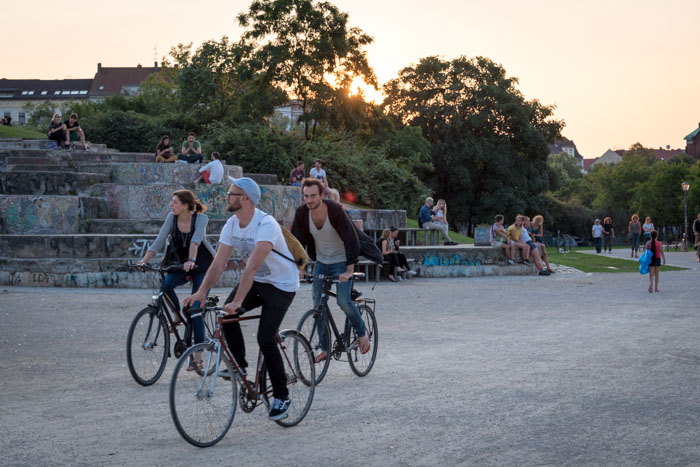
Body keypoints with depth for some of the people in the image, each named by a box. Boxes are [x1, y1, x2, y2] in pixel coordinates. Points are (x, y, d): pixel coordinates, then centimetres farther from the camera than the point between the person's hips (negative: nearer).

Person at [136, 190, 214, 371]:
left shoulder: (201, 218, -20)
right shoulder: (172, 218, -8)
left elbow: (195, 240, -37)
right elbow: (159, 241, -14)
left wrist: (191, 260, -53)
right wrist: (144, 260, -28)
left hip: (204, 267, -4)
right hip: (183, 265, 4)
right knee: (166, 284, -29)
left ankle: (198, 357, -6)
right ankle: (178, 315, 0)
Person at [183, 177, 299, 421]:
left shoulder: (266, 225, -29)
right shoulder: (232, 224, -5)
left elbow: (252, 266, -39)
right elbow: (218, 263, -9)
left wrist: (238, 301, -47)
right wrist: (201, 292, -23)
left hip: (281, 284, -7)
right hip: (256, 281, 7)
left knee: (265, 339, -16)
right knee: (226, 315, -17)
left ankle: (282, 397, -2)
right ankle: (240, 366, 1)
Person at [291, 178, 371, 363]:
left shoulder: (336, 211, -24)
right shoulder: (302, 213, -11)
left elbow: (351, 240, -25)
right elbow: (297, 241, -3)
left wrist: (349, 270, -31)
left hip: (341, 261, -5)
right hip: (321, 262, 5)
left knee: (343, 301, -17)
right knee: (318, 304, -1)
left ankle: (362, 332, 9)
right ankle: (325, 347, 10)